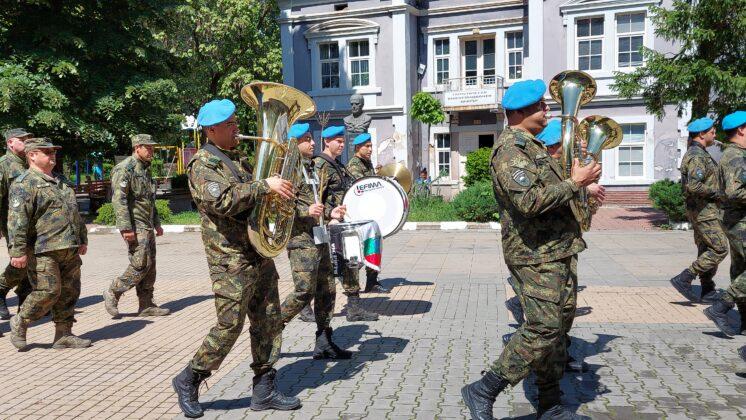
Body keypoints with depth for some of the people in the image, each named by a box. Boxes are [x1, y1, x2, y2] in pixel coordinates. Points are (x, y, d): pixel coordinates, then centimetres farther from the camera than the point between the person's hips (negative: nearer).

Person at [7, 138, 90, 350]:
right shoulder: (24, 184, -7)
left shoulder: (60, 182, 20)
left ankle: (64, 335, 16)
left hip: (69, 250, 8)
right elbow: (17, 219, -16)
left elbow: (75, 213, 26)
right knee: (48, 291, -7)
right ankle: (20, 322, 18)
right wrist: (18, 251, -22)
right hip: (43, 251, -8)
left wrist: (82, 240, 23)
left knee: (70, 293, 8)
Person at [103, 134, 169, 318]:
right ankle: (112, 293, 8)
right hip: (135, 226, -9)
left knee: (150, 267, 7)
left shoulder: (145, 169, 18)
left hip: (147, 225, 9)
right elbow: (119, 199, -19)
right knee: (141, 265, -10)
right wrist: (126, 228, -24)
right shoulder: (125, 168, -12)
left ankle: (146, 306, 13)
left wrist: (157, 223, 22)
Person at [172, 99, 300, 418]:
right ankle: (188, 381, 18)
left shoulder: (238, 158, 18)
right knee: (229, 325, -4)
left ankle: (264, 390, 18)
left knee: (268, 321, 8)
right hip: (231, 259, -8)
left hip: (259, 253, 8)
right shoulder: (202, 164, -9)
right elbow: (223, 200, -26)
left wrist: (277, 185, 12)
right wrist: (265, 185, -25)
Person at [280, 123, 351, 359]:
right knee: (305, 291, -9)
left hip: (319, 238, 9)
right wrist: (306, 211, -26)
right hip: (301, 239, -9)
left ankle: (324, 343, 17)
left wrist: (330, 212, 13)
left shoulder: (312, 167, 20)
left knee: (327, 291, 9)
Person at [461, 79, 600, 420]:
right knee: (543, 330, -11)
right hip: (536, 255, -10)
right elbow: (530, 201, -28)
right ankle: (483, 391, 1)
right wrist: (574, 183, -18)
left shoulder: (532, 146, 19)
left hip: (559, 251, 10)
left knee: (559, 327, 13)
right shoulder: (510, 149, -14)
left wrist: (581, 183, 15)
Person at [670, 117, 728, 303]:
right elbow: (694, 186, -29)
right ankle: (684, 279, -8)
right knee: (720, 249, -9)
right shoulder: (697, 156, -17)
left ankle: (708, 293, 18)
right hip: (704, 210, -10)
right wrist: (716, 192, -16)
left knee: (706, 250, 12)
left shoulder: (698, 154, 17)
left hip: (701, 210, 10)